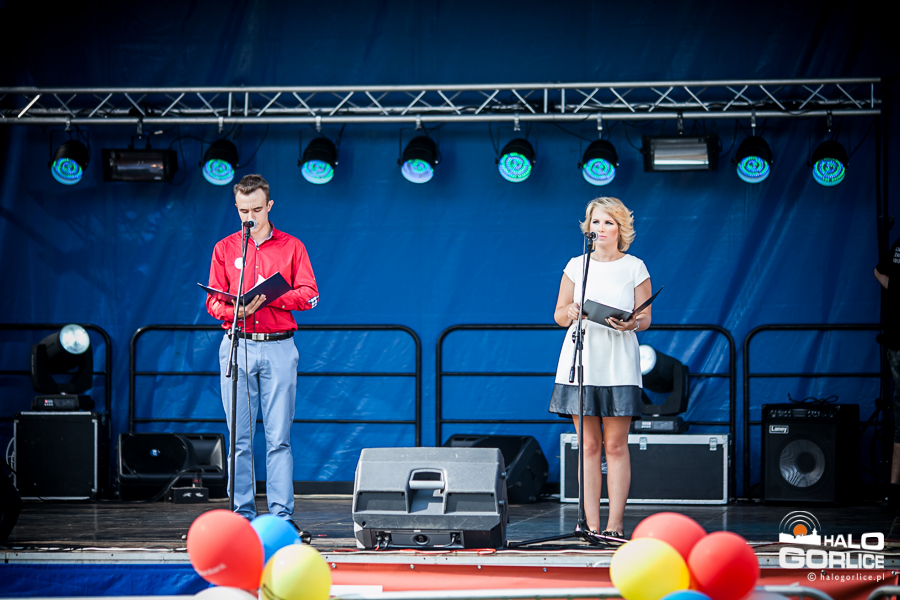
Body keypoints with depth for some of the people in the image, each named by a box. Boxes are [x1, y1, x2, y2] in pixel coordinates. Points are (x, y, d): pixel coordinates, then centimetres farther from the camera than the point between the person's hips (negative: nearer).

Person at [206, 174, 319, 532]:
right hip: (237, 346, 1)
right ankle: (242, 514, 4)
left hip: (278, 348, -1)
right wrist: (234, 310, -15)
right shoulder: (224, 249, 12)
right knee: (239, 438, 0)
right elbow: (213, 302, 7)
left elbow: (309, 295, 0)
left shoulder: (291, 247, 9)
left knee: (279, 437, -4)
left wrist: (270, 297, -15)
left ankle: (282, 516, -4)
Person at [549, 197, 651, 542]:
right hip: (581, 360, 1)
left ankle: (615, 524, -3)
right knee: (589, 445, -1)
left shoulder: (634, 268, 5)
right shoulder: (576, 266, 9)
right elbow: (558, 315, 11)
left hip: (618, 364, -1)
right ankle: (592, 524, 0)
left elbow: (645, 319, 5)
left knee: (616, 445, -4)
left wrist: (630, 324, -17)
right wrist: (570, 313, -11)